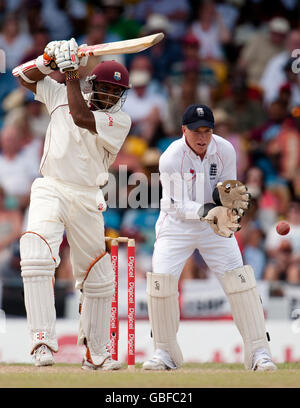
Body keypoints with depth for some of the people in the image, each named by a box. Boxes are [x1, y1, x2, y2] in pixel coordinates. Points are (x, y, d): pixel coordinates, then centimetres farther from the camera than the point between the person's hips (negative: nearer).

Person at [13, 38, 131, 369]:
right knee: (37, 258, -26)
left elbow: (81, 118, -20)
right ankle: (43, 342, -30)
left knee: (99, 278, 8)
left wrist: (71, 73, -16)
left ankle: (96, 353, 23)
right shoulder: (61, 95, 5)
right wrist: (50, 59, -8)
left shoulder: (120, 120, -3)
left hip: (87, 200, 1)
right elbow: (24, 76, 9)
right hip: (51, 190, -1)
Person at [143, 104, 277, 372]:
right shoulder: (171, 159, -22)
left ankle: (259, 352, -5)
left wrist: (232, 201, -30)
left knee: (239, 279, -11)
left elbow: (229, 194, -5)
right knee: (161, 281, -14)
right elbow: (180, 206, -26)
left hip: (217, 223, 2)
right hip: (177, 226, -2)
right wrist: (207, 212, -45)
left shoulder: (224, 150, -13)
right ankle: (165, 353, 5)